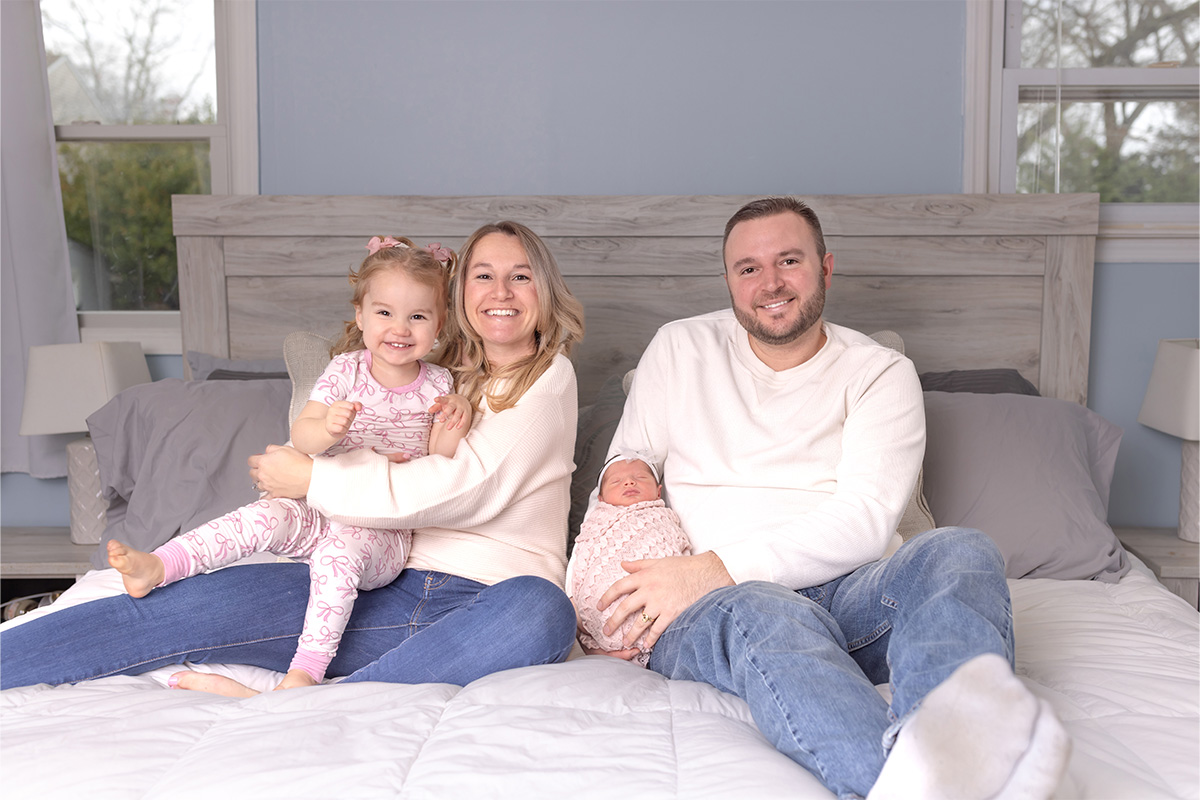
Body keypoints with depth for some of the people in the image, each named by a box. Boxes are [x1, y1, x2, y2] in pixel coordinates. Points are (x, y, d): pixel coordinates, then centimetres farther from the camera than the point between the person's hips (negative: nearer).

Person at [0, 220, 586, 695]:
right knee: (180, 609, -15)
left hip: (484, 600, -4)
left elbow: (467, 486, -12)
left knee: (542, 613, -42)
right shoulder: (446, 375, 18)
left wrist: (311, 478, -7)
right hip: (388, 585, 4)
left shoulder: (549, 377, 3)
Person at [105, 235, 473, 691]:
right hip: (323, 509, 2)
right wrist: (328, 430, -35)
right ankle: (157, 566, -31)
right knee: (266, 517, -25)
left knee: (341, 550, -33)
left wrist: (451, 431, -18)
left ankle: (307, 670, -35)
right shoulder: (346, 370, 1)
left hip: (387, 530, -2)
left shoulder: (438, 385, 3)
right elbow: (300, 437, -11)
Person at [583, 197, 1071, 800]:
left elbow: (866, 521, -6)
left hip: (844, 590, 1)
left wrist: (718, 569, -17)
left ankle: (958, 735, -65)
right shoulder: (679, 352, 16)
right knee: (767, 615, -38)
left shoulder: (881, 373, 9)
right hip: (708, 611, -1)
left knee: (962, 552, -30)